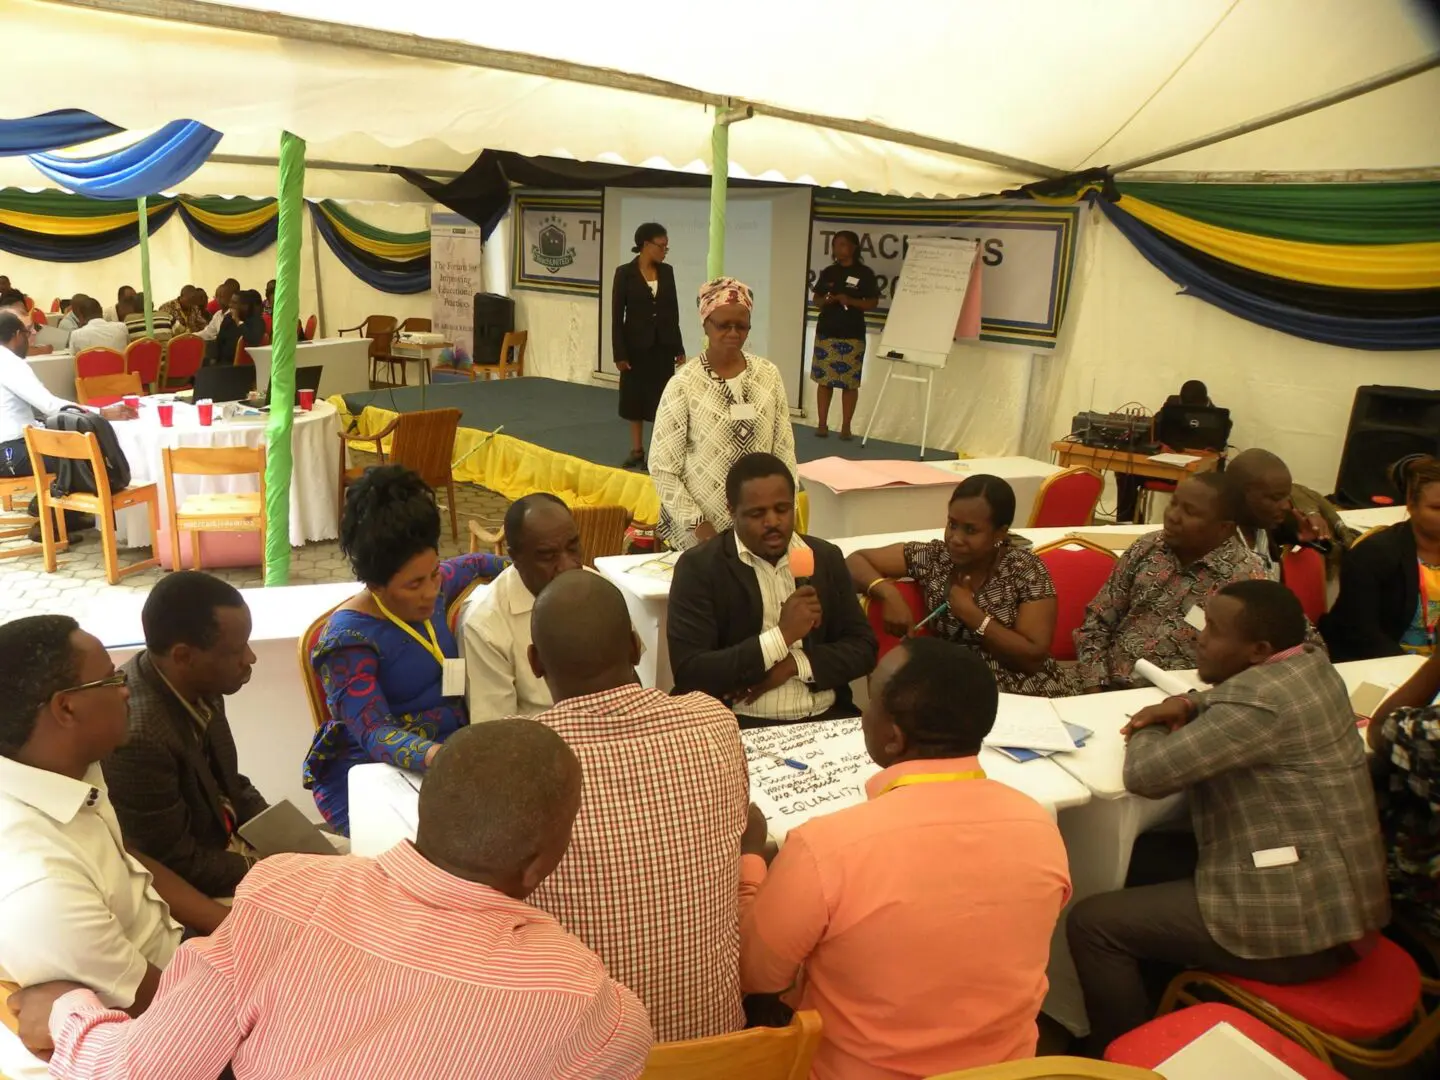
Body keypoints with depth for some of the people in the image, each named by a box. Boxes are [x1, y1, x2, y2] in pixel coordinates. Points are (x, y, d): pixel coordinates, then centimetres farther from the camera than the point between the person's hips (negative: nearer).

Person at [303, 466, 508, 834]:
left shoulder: (431, 589, 4)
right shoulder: (349, 639, -17)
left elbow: (472, 564, 28)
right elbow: (374, 734, -28)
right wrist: (436, 756, -45)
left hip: (450, 751, 7)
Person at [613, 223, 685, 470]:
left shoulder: (667, 272, 4)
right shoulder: (625, 272, -7)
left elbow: (673, 311, 8)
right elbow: (617, 315, -7)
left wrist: (679, 347, 7)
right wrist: (619, 353, -11)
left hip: (663, 345, 3)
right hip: (636, 345, -2)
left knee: (661, 398, 3)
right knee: (635, 398, 8)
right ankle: (637, 450, 19)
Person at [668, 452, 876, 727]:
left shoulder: (826, 557, 9)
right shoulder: (699, 568, -5)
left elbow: (863, 648, 8)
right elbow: (689, 674, -12)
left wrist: (792, 664, -8)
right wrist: (782, 635, -17)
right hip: (741, 726, -3)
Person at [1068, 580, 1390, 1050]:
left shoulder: (1259, 701, -25)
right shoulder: (1310, 663, 4)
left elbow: (1147, 774, -23)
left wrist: (1147, 731, -1)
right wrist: (1188, 704, 5)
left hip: (1295, 924, -10)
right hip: (1332, 901, 10)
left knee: (1092, 923, -7)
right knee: (1147, 853, 20)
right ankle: (1158, 1015, 30)